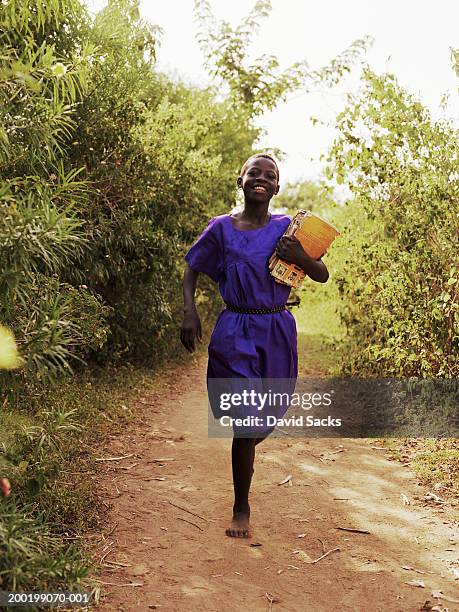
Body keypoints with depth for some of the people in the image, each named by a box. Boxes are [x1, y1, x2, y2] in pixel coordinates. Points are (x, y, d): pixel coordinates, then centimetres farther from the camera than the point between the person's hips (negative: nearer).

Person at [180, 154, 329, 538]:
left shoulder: (287, 228, 2)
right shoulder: (222, 228, -1)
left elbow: (323, 276, 4)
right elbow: (191, 272, 7)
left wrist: (300, 257, -17)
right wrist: (189, 313, -8)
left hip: (278, 333, 2)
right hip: (236, 333, -2)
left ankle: (244, 457, 49)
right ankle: (241, 509, 11)